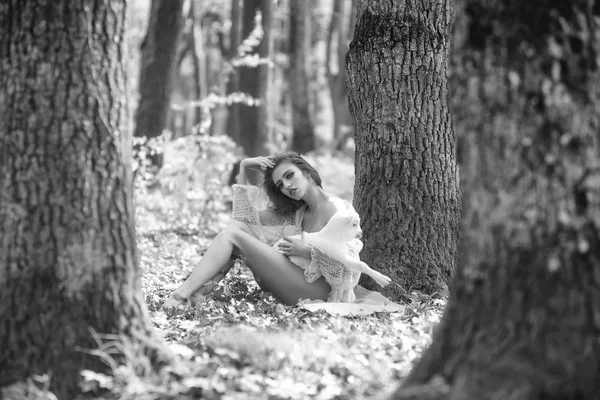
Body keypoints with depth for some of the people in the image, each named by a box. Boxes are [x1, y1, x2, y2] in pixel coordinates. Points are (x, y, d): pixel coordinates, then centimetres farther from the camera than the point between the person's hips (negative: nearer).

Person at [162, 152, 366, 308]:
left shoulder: (334, 208, -6)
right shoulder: (297, 212, 19)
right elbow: (247, 213, 17)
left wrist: (305, 250, -16)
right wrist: (243, 168, 9)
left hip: (318, 290, -8)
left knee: (232, 236, -13)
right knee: (237, 225, 1)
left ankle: (181, 294, -22)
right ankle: (197, 291, -14)